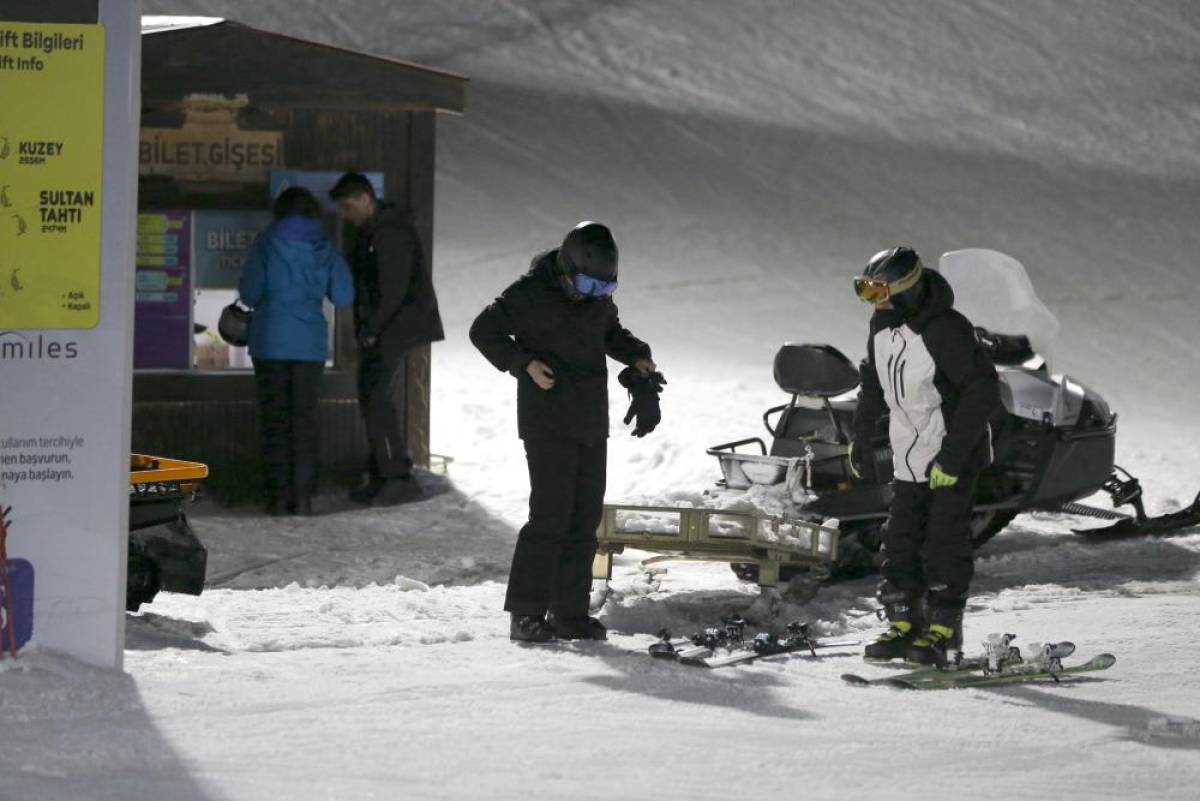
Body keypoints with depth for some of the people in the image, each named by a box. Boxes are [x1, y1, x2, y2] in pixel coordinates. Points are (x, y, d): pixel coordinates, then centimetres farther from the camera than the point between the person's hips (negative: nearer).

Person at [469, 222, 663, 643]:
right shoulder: (532, 292, -11)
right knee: (551, 514, -14)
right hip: (547, 421, -7)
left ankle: (570, 613, 10)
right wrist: (524, 363, -16)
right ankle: (526, 612, -11)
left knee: (585, 517, 5)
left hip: (591, 422, 7)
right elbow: (484, 331, -3)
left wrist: (637, 356, 8)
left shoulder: (599, 295, 8)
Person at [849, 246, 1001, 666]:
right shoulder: (883, 325, 0)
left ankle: (943, 627, 1)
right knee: (901, 538, 6)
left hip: (954, 454, -7)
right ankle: (904, 623, 13)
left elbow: (983, 391, -24)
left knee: (945, 540, -6)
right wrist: (861, 438, 18)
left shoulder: (947, 331, -24)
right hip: (909, 454, 7)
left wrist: (953, 454, -25)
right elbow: (874, 382, 18)